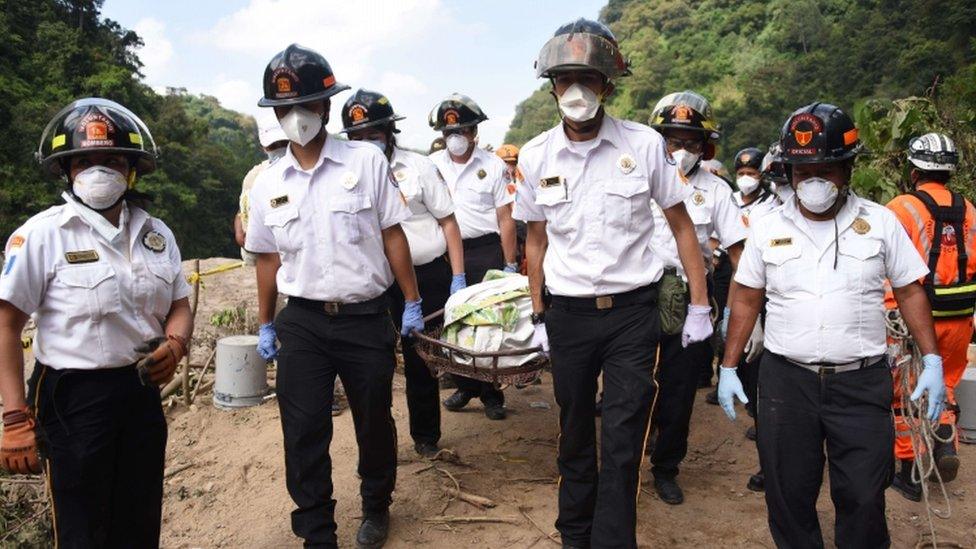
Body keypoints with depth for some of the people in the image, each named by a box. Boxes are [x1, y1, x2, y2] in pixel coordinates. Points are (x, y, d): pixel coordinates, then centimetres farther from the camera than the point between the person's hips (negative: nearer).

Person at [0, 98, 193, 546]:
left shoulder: (156, 234, 7)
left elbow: (179, 308, 14)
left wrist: (175, 345, -9)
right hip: (72, 397, -5)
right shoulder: (41, 234, -8)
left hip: (142, 392, 5)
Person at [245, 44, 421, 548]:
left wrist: (412, 303, -2)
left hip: (366, 318, -2)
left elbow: (392, 235, -3)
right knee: (303, 434, 2)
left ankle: (376, 507, 39)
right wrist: (265, 326, 15)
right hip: (302, 322, 2)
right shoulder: (268, 183, 4)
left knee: (374, 422, 13)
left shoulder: (366, 161, -4)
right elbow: (268, 257, 12)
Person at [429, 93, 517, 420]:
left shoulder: (493, 166, -2)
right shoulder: (432, 165, 6)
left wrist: (510, 264, -7)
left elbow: (506, 218, -3)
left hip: (485, 250, -3)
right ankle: (465, 385, 25)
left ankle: (490, 394, 13)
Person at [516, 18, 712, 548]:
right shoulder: (535, 156, 0)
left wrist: (699, 305, -1)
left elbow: (681, 225, 1)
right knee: (575, 433, 16)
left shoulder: (645, 144, -7)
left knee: (623, 443, 0)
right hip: (567, 315, 2)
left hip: (632, 311, -2)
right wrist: (538, 315, 10)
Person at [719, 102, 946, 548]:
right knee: (788, 494, 9)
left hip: (862, 382, -1)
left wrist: (932, 361, -1)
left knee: (864, 498, 3)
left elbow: (910, 293, 7)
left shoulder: (881, 222, 2)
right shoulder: (768, 228, 4)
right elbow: (746, 301, 8)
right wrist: (728, 367, 5)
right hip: (786, 379, 1)